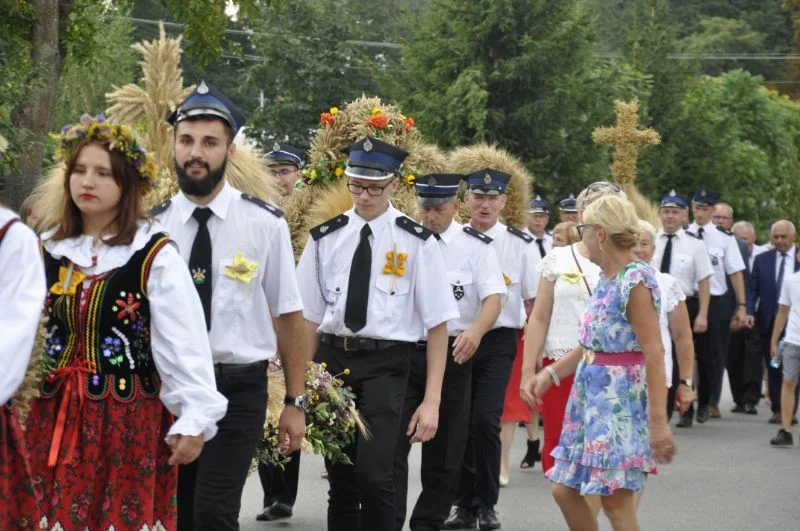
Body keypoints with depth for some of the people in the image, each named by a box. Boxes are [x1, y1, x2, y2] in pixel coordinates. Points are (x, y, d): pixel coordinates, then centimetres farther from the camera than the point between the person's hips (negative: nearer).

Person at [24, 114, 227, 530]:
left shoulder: (155, 255, -9)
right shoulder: (47, 250, 7)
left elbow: (183, 342, -11)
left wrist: (195, 419, -14)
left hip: (129, 415, -4)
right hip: (55, 414, 4)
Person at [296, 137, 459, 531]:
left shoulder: (416, 242, -4)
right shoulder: (325, 238, 4)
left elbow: (437, 325, -4)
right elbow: (310, 317, 9)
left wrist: (431, 401, -8)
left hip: (386, 365, -3)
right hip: (332, 359, 3)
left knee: (374, 475, -17)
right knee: (340, 479, 11)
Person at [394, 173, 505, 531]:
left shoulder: (476, 246, -1)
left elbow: (493, 299, -10)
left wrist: (475, 331, -31)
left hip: (453, 353, 0)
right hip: (404, 350, 0)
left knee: (444, 449, 8)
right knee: (393, 444, -6)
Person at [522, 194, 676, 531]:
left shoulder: (636, 280, -16)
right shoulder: (605, 279, 11)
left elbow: (654, 353, -20)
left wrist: (658, 421, -23)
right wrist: (549, 374, 13)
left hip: (621, 400, -9)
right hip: (591, 394, 9)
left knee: (616, 502, -7)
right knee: (565, 491, 12)